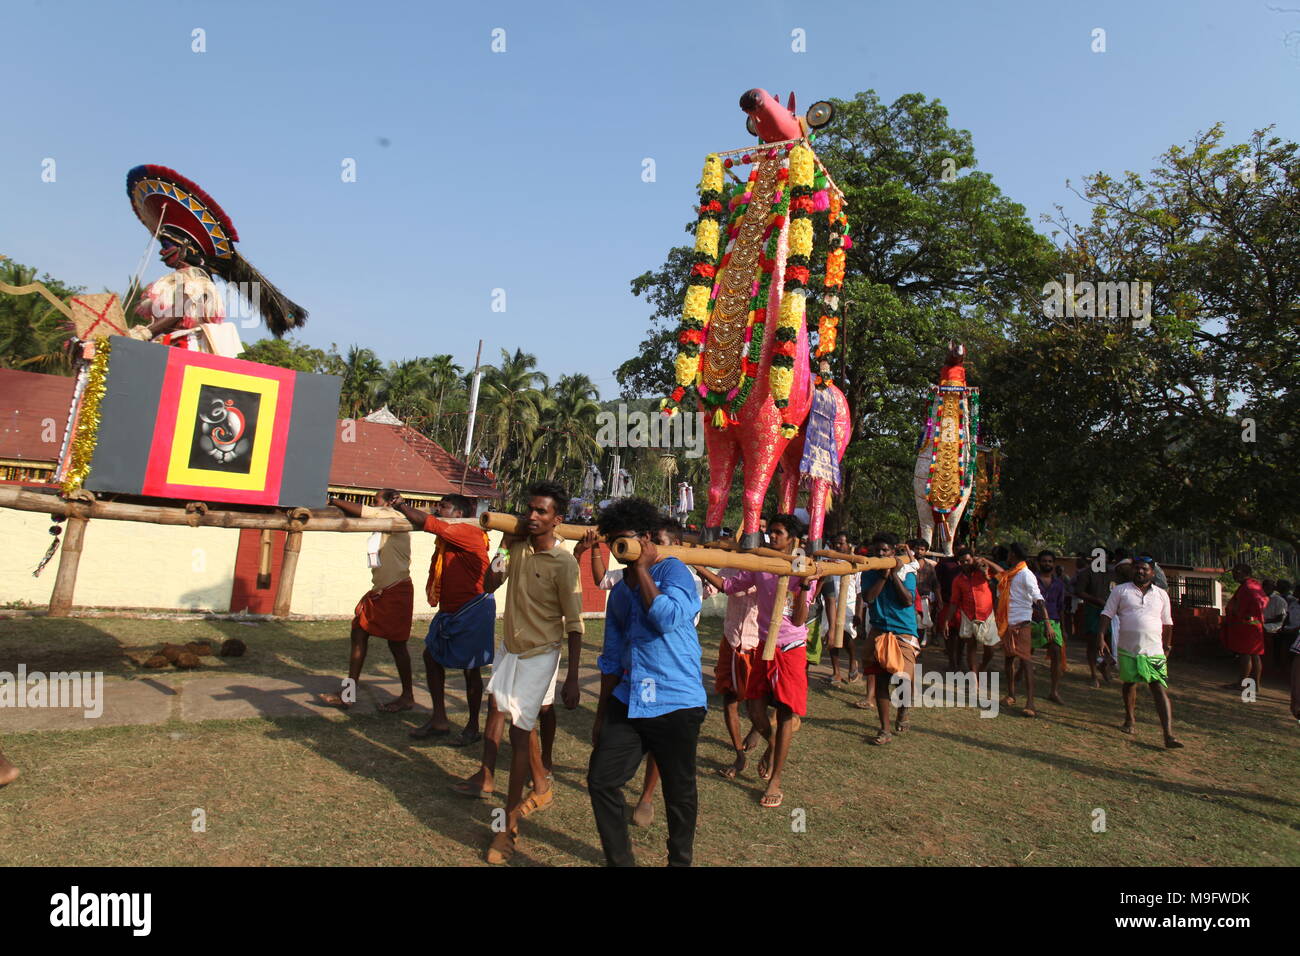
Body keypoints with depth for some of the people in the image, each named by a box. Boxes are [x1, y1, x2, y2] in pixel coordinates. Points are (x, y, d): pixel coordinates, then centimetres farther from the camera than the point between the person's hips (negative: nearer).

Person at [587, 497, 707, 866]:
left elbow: (668, 617, -27)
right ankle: (620, 860, 24)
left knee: (679, 794, 7)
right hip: (627, 703, 7)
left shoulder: (673, 570, -6)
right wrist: (602, 714, 19)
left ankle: (679, 861, 31)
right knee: (600, 781, 5)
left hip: (676, 705, -6)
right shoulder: (619, 591, 14)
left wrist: (642, 569, -16)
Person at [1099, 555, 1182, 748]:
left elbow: (1167, 623, 18)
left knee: (1160, 689, -9)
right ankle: (1130, 720, 33)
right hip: (1128, 649, 0)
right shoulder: (1121, 590, 4)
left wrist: (1166, 647, 18)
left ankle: (1169, 734, -12)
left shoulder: (1161, 594, 10)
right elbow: (1107, 614, 2)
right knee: (1129, 683, 13)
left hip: (1154, 651, 0)